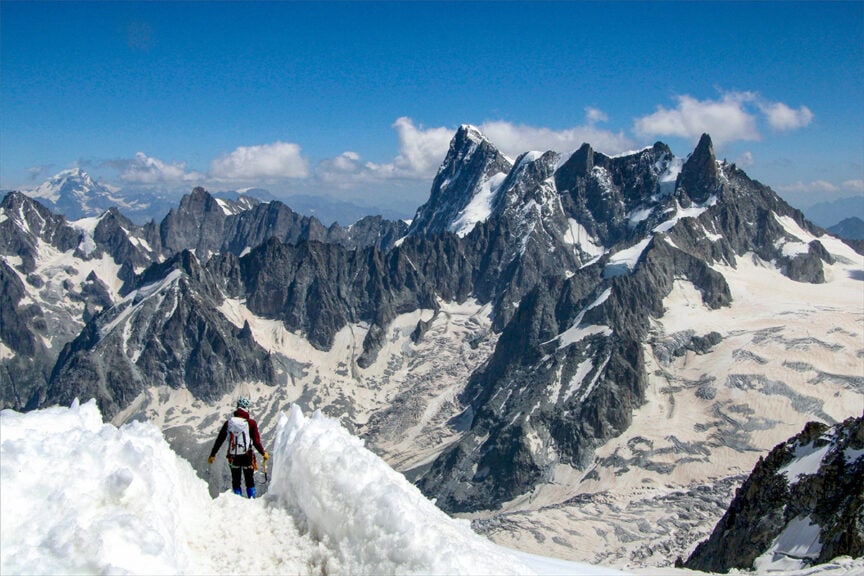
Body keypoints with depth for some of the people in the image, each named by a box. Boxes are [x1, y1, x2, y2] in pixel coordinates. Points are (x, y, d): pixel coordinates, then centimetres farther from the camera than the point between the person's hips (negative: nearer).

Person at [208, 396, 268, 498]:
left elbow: (219, 440, 6)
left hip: (233, 457, 2)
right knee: (250, 482, 10)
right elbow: (256, 441, -9)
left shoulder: (228, 422, 1)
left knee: (236, 482, 14)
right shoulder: (251, 423, -9)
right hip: (247, 457, -2)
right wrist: (263, 453, 6)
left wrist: (212, 455, 16)